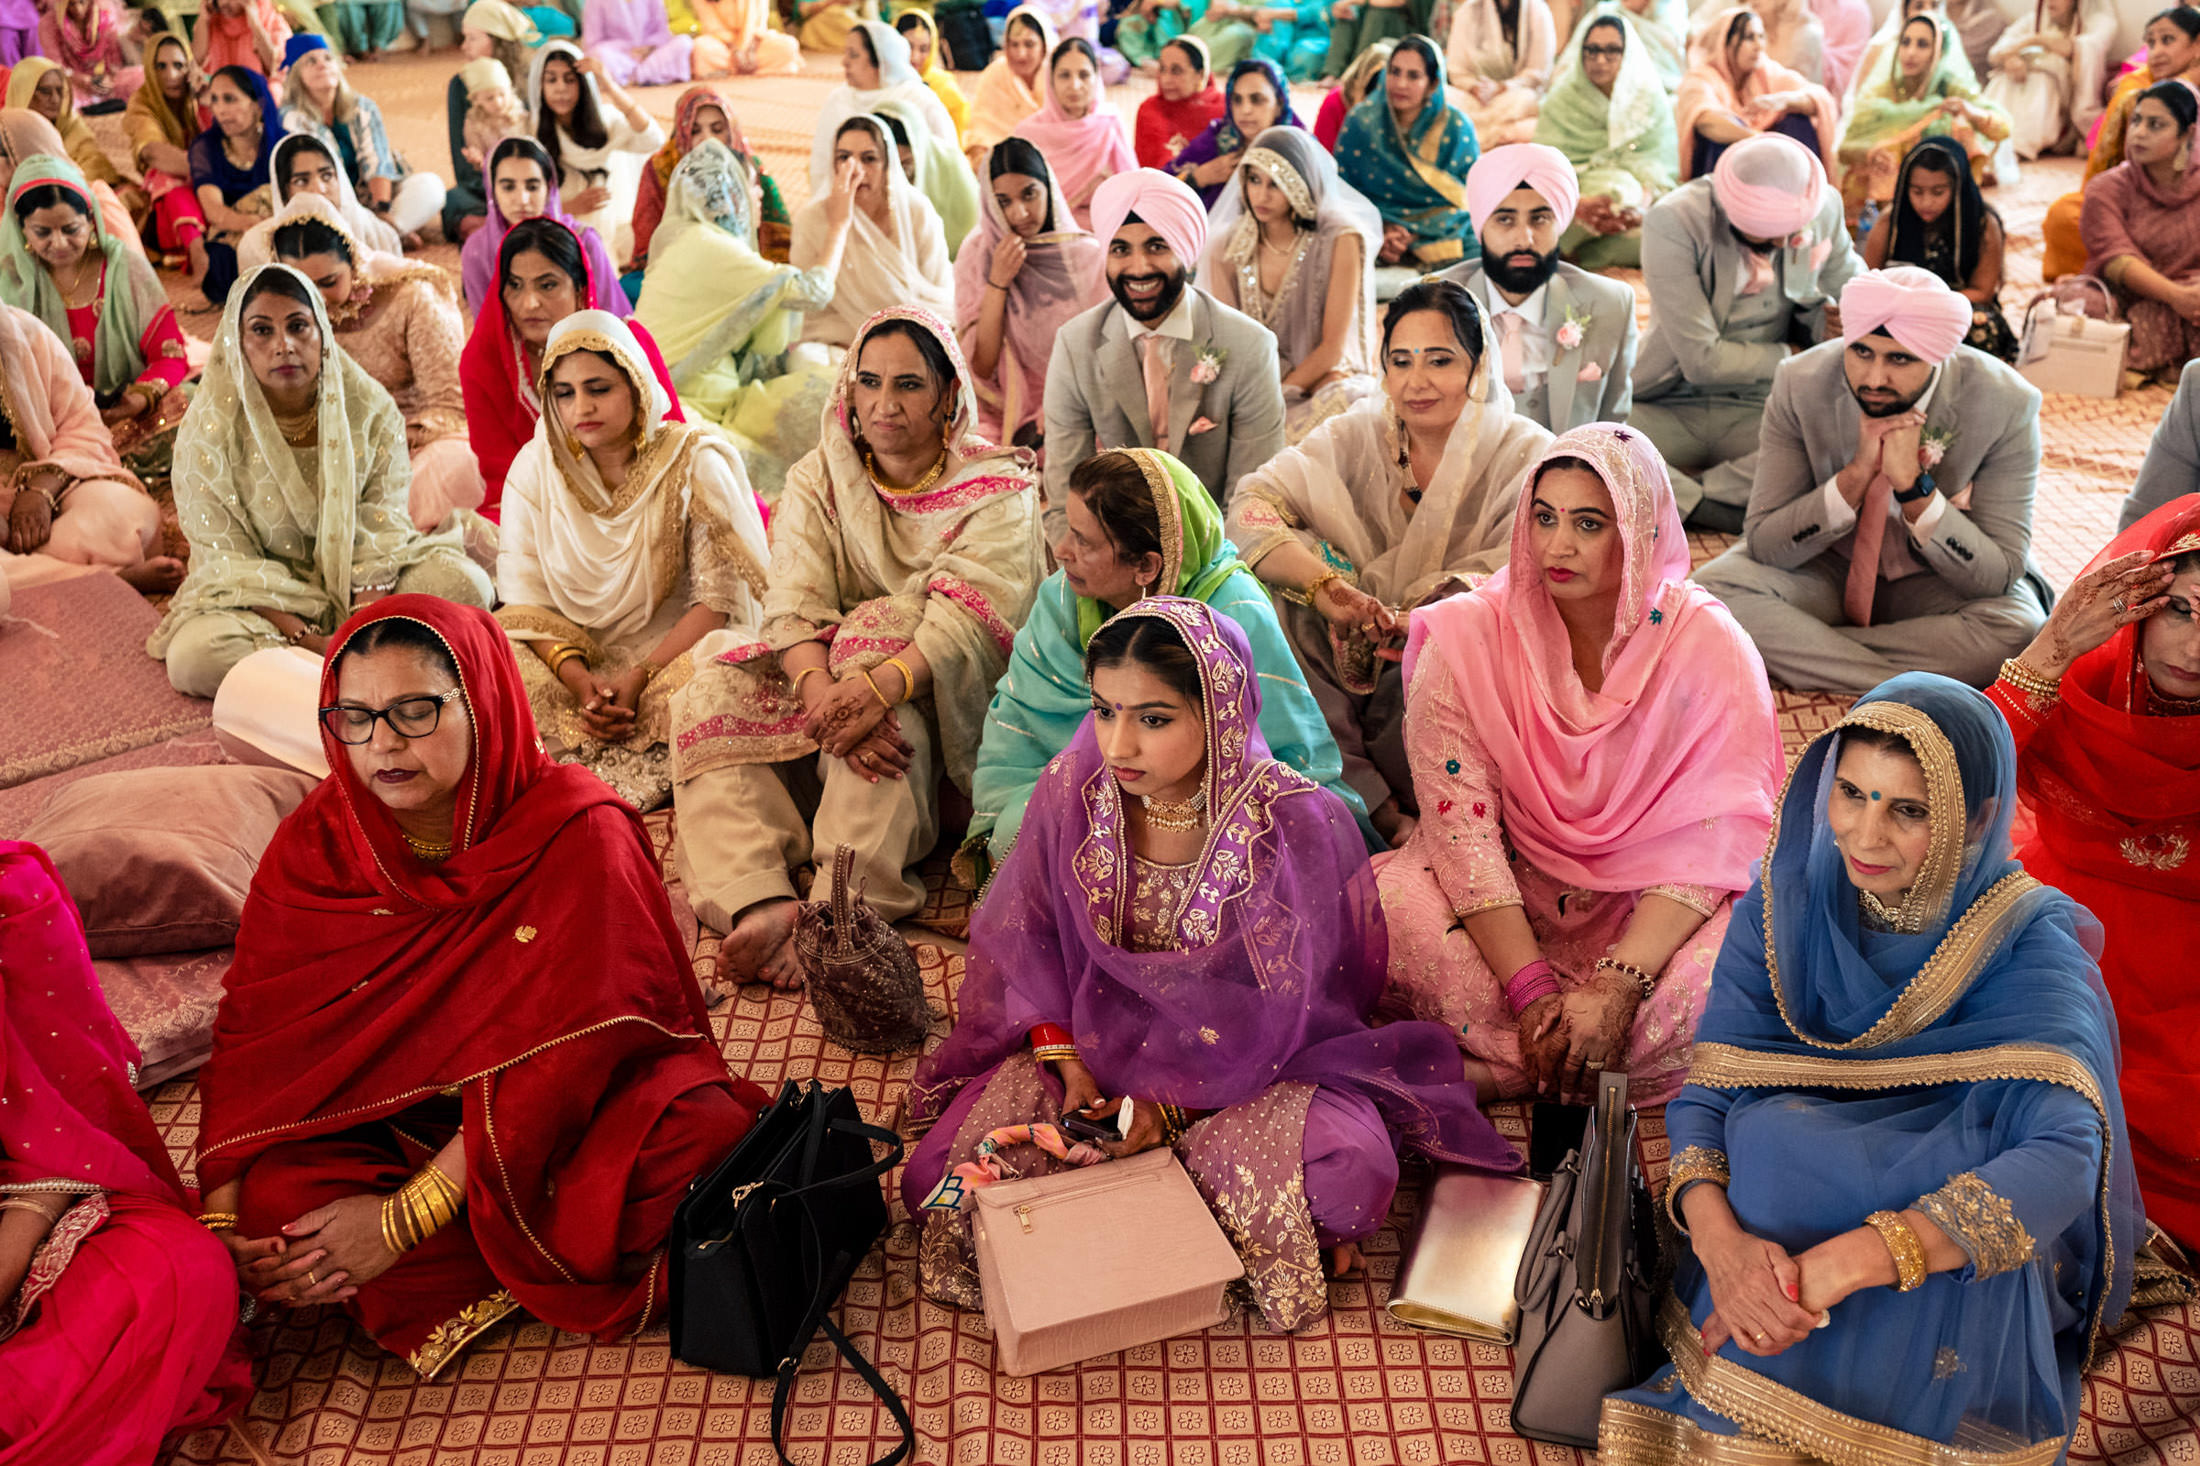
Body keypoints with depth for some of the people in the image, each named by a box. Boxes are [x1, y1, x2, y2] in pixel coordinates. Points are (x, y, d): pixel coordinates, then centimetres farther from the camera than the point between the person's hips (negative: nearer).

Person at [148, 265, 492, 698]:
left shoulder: (371, 407, -8)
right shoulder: (209, 427, -12)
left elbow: (382, 532, -11)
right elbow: (229, 560, -12)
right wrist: (306, 638, -25)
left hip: (362, 586, 1)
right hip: (264, 602, -1)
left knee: (465, 583, -22)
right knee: (193, 658, -31)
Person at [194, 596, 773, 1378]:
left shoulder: (578, 832, -18)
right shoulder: (312, 844, -4)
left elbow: (566, 1050, -23)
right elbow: (252, 1031, -4)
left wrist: (407, 1217, -26)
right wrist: (222, 1212, -19)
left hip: (563, 1121, -3)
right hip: (384, 1120, 3)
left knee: (698, 1138, -33)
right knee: (278, 1197, -29)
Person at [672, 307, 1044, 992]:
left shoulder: (997, 488, -2)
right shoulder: (817, 480, 9)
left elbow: (972, 617, -20)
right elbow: (795, 604, -8)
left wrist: (883, 683, -40)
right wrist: (822, 691, -32)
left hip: (941, 697, -3)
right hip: (828, 674, 4)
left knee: (888, 725, -36)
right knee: (714, 711, -23)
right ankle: (762, 905, -44)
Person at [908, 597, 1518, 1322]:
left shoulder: (1296, 825, -21)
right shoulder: (1072, 790, -11)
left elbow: (1272, 1008, -15)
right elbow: (1031, 946, -1)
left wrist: (1171, 1102, -20)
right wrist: (1066, 1066, -13)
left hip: (1252, 1064, -2)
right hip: (1091, 1038, 3)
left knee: (1349, 1165, -29)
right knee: (971, 1152, -18)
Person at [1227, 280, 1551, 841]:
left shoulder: (1527, 457, -6)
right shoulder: (1358, 437, -1)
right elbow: (1252, 507, -15)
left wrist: (1415, 622, -38)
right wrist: (1328, 586, -33)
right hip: (1363, 663, 2)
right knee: (1284, 585, -23)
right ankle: (1377, 809, -23)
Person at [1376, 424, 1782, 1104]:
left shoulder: (1711, 647, -11)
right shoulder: (1469, 638, -10)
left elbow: (1716, 840, -15)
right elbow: (1461, 826, -15)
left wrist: (1619, 986, -27)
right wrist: (1532, 990, -24)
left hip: (1653, 911, 0)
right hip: (1505, 898, 0)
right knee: (1389, 910, -30)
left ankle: (1482, 1076, -17)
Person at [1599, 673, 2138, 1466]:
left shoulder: (2027, 947, -16)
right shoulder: (1789, 901, -7)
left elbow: (2064, 1162, -31)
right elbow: (1707, 1091, -11)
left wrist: (1845, 1263, -43)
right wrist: (1719, 1236, -34)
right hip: (1774, 1209, 1)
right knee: (1770, 1131, -30)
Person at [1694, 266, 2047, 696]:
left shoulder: (2005, 406, -21)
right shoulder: (1800, 385, -18)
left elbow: (1999, 576, -20)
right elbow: (1763, 545, -17)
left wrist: (1913, 484, -32)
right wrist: (1857, 474, -31)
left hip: (1937, 583, 0)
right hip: (1826, 570, 1)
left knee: (2020, 628, -33)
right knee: (1711, 590, -28)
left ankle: (1802, 648, -22)